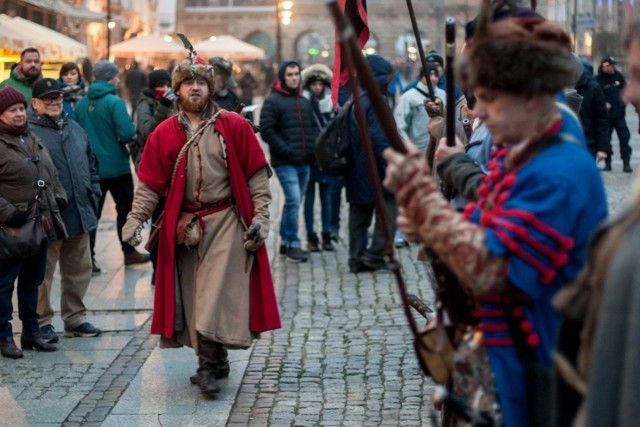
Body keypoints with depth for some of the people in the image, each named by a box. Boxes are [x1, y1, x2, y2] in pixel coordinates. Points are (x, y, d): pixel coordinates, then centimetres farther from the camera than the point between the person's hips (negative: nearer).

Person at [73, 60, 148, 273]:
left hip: (90, 166, 4)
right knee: (125, 209, 12)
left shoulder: (81, 103, 0)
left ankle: (88, 256, 3)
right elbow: (127, 134, -23)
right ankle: (129, 252, 22)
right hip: (116, 166, -4)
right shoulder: (115, 102, -16)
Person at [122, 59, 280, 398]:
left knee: (218, 295, -10)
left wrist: (260, 218, -6)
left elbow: (256, 176, 0)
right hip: (184, 226, 3)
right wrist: (135, 219, -6)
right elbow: (150, 183, 5)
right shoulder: (164, 134, 5)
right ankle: (216, 361, 19)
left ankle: (209, 366, -8)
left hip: (226, 222, -3)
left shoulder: (235, 127, 0)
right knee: (194, 297, 6)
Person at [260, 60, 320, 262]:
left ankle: (285, 241, 21)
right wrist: (286, 151, -17)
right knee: (293, 200, -15)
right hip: (284, 162, -7)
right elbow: (267, 130, -12)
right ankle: (293, 244, -8)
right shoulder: (273, 101, -5)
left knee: (294, 202, 12)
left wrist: (314, 149, 4)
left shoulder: (304, 101, 17)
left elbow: (314, 128, 22)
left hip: (304, 162, 7)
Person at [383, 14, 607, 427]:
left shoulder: (559, 173, -23)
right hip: (508, 354, 9)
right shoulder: (515, 157, 6)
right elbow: (480, 236, 14)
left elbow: (487, 269, -27)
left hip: (539, 373, -9)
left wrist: (419, 190, -23)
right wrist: (426, 226, -7)